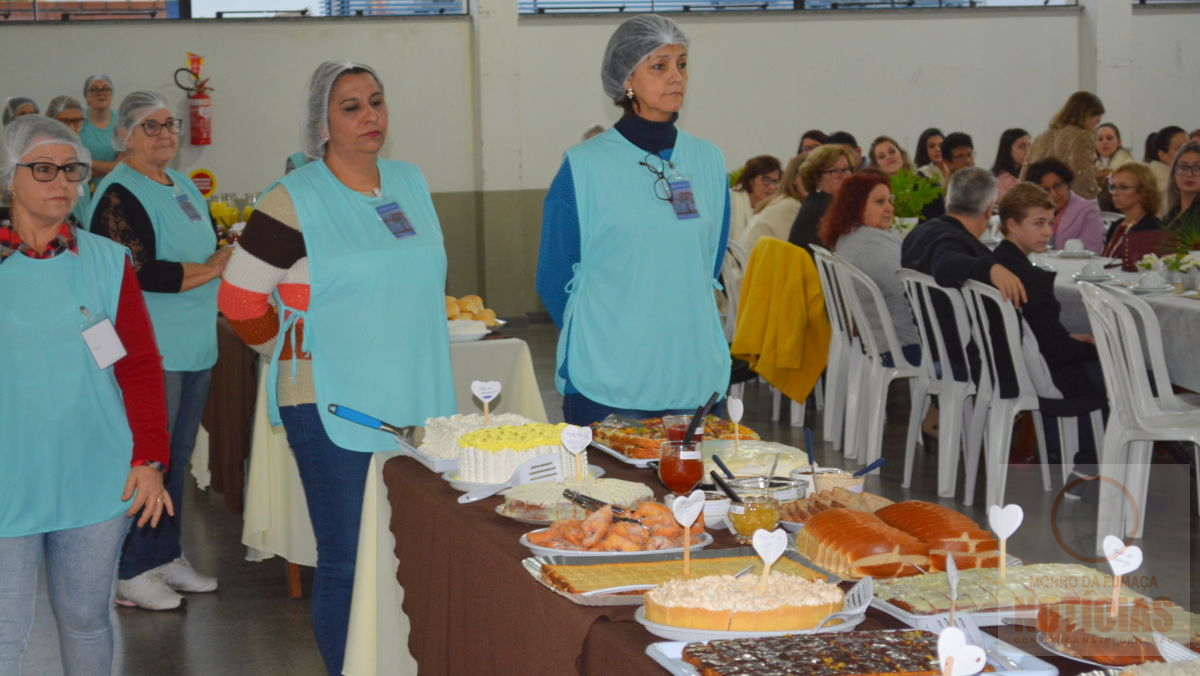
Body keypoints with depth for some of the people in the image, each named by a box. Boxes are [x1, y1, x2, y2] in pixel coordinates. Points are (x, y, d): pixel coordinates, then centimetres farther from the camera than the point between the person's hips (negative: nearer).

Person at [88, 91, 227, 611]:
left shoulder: (184, 187, 16)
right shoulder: (119, 195, -12)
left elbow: (200, 254, 26)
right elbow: (139, 272, -21)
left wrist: (231, 255, 4)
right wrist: (212, 268, -14)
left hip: (194, 348, 9)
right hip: (150, 352, -9)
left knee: (177, 458, 15)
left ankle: (166, 556, 25)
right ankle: (131, 573, 6)